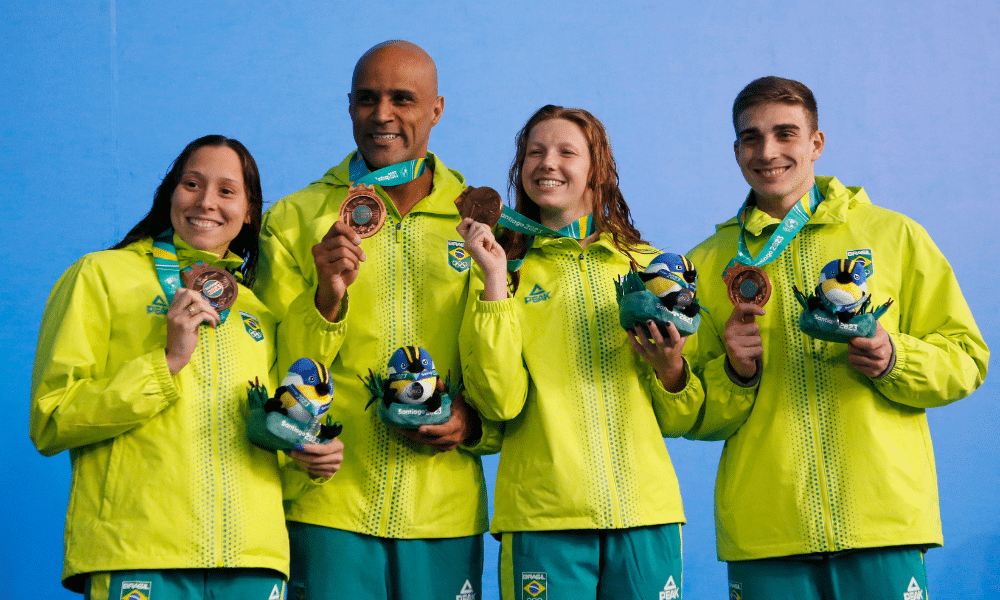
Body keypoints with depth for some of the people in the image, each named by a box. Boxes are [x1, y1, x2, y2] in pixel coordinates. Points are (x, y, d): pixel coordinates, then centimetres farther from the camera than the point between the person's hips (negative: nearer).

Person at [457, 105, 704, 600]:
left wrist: (669, 369, -7)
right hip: (544, 515, -2)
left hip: (646, 506, 2)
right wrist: (495, 277, -10)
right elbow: (499, 402, -8)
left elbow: (678, 421, 13)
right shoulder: (507, 268, 7)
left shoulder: (647, 265, 12)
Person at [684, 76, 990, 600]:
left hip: (886, 519, -1)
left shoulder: (894, 236, 8)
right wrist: (734, 376, -7)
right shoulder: (706, 265, 12)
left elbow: (966, 359, 8)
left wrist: (894, 360, -11)